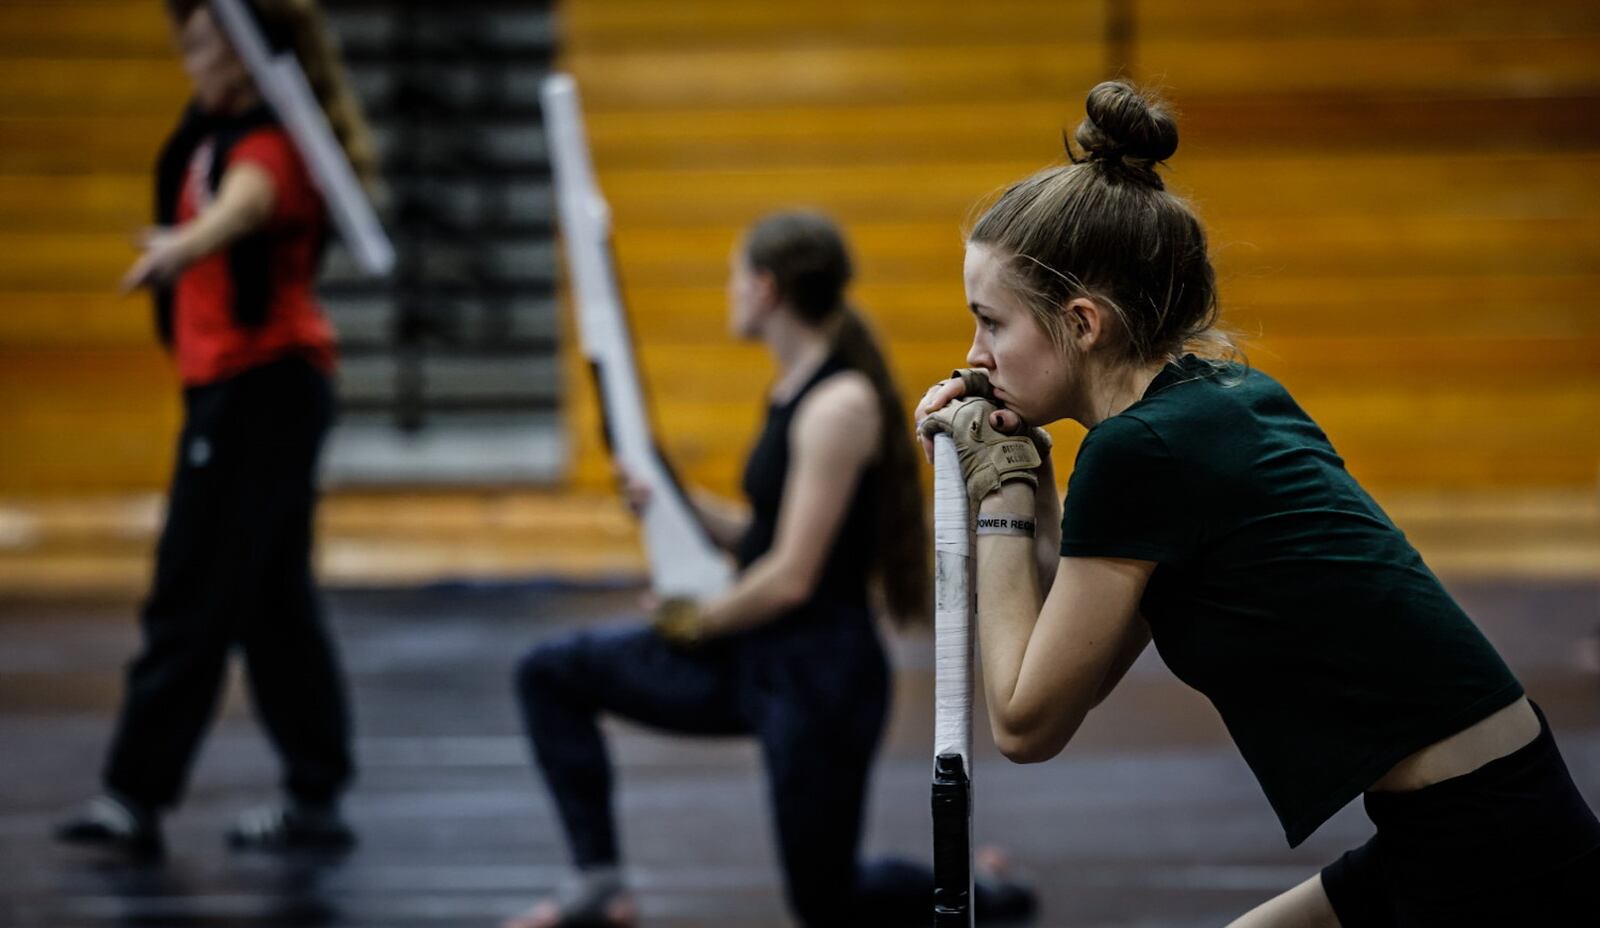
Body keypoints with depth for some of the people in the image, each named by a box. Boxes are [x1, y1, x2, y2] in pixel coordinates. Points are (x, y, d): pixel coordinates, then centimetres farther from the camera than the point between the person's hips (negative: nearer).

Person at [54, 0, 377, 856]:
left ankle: (137, 796, -4)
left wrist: (181, 247, -60)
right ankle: (315, 797, 15)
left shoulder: (274, 142, -18)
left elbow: (244, 200, -41)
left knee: (190, 600, -7)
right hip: (232, 387, 10)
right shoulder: (211, 131, 10)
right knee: (274, 604, 11)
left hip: (261, 388, -10)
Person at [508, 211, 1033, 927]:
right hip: (750, 658, 9)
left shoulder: (840, 404, -21)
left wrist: (696, 624, -8)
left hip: (820, 674, -9)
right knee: (551, 674, 5)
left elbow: (791, 577, -23)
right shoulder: (793, 391, 7)